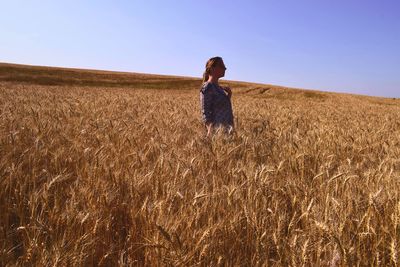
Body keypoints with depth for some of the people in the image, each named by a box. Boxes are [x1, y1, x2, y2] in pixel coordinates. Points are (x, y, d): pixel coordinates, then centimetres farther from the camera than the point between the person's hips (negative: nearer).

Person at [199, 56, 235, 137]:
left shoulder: (219, 87, 14)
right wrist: (210, 131, -26)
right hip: (217, 131, -8)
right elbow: (205, 113, -15)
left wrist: (229, 96, 7)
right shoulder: (207, 87, -10)